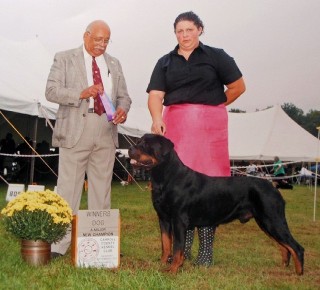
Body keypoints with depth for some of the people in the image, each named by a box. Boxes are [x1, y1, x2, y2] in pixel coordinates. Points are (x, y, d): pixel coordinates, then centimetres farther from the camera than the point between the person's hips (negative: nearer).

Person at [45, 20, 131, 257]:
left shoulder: (114, 64, 17)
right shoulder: (64, 59, 5)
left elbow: (123, 95, 17)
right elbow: (51, 91, -3)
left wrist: (122, 109, -6)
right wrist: (81, 93, -18)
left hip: (106, 133, 4)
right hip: (75, 132, -4)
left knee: (102, 189, 7)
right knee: (68, 188, -5)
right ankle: (58, 244, -1)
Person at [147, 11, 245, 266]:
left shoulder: (215, 56, 7)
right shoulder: (165, 62, 14)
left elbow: (238, 86, 6)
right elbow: (156, 95, 1)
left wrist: (211, 107, 8)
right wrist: (157, 119, -18)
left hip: (209, 127, -3)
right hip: (175, 128, 3)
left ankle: (206, 250, 1)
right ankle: (182, 248, 8)